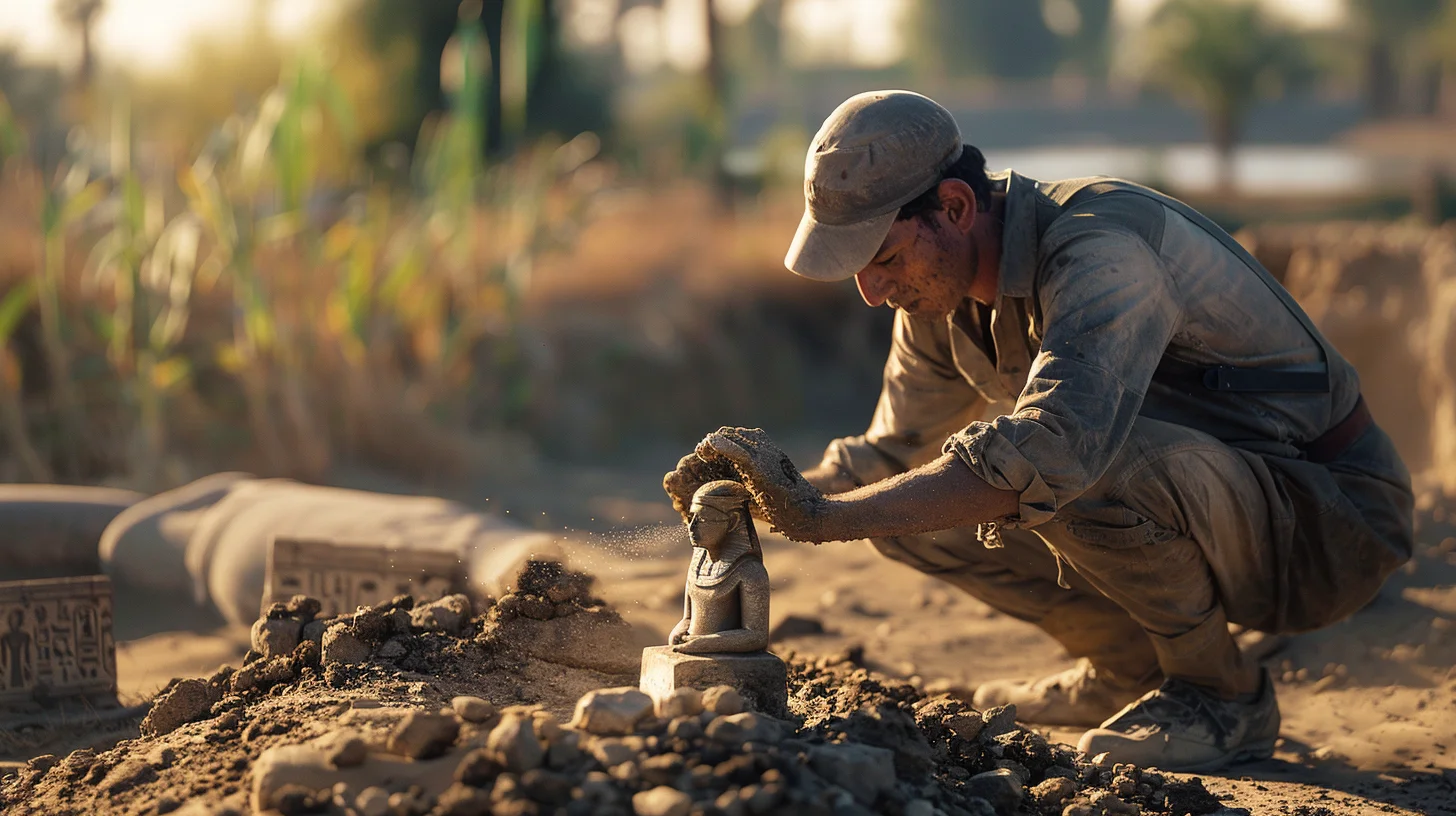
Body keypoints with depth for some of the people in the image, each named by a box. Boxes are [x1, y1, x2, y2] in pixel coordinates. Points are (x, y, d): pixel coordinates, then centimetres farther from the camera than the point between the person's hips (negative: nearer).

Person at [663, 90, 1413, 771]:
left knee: (1075, 468, -35)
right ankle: (1128, 670, 13)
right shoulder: (943, 294, 0)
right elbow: (893, 451, 14)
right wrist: (775, 492, -9)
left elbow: (1057, 444, -45)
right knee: (920, 495, -1)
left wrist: (823, 516, -43)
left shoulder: (1099, 250, -29)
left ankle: (1224, 694, -11)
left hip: (1334, 525, -8)